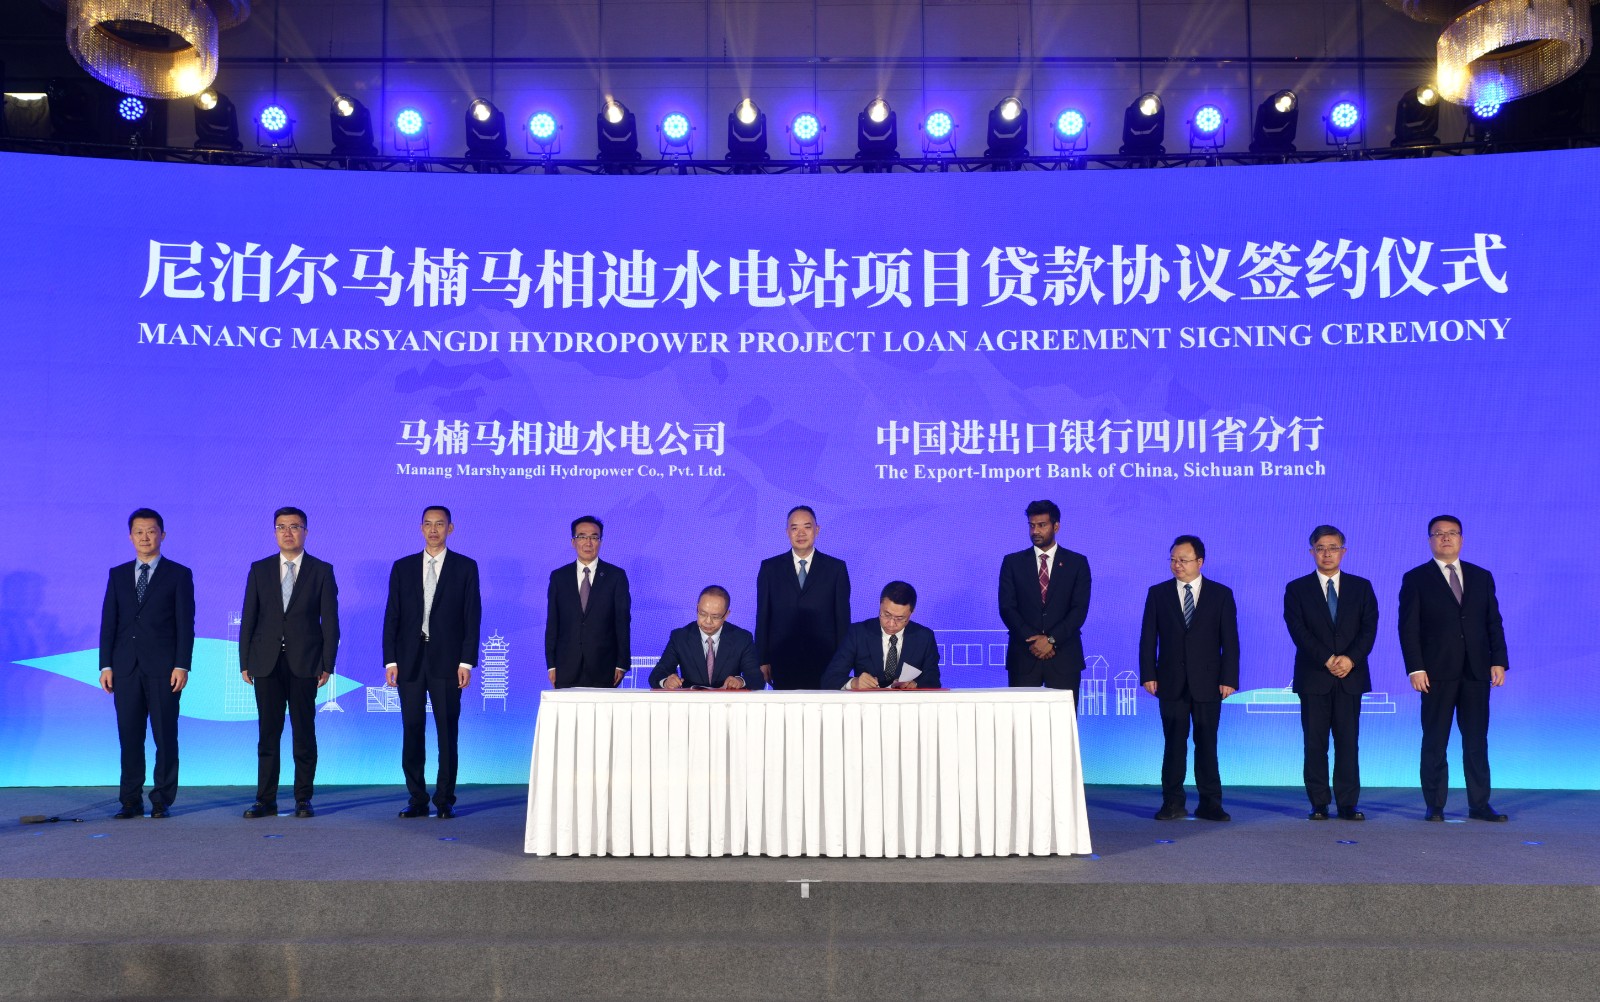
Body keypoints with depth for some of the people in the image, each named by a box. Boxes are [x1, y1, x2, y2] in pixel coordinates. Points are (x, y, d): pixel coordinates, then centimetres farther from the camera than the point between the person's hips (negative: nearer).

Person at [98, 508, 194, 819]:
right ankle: (131, 801, 11)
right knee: (129, 736, 4)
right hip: (126, 667, 3)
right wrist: (105, 665, 2)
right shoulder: (118, 574, 13)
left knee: (165, 736, 0)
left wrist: (182, 665, -9)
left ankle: (162, 800, 7)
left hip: (163, 668, -3)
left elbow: (185, 624, -1)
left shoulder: (179, 574, 4)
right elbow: (108, 621, 10)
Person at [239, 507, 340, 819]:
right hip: (266, 663, 2)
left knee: (304, 732, 2)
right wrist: (244, 662, 2)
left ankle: (303, 799, 10)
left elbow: (329, 620, 2)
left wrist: (327, 664, -4)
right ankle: (266, 800, 9)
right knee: (267, 733, 4)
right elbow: (248, 618, 9)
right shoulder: (259, 569, 10)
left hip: (304, 664, -2)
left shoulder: (322, 571, 4)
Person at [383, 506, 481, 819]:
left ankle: (445, 800, 9)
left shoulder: (465, 567, 4)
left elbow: (472, 616, 0)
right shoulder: (402, 567, 10)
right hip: (410, 661, 2)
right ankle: (416, 799, 11)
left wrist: (467, 661, -7)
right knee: (411, 731, 3)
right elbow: (392, 616, 8)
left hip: (447, 661, -2)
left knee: (448, 732, 1)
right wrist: (390, 660, 0)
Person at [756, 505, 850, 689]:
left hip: (824, 664, 0)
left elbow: (843, 617, 5)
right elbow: (762, 616, 8)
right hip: (782, 665, 1)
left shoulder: (836, 568, 5)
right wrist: (762, 661, 3)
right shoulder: (769, 568, 8)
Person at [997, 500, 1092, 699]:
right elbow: (1007, 608, 1)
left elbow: (1079, 609, -1)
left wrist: (1052, 640, -12)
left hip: (1063, 656, 0)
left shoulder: (1077, 563, 7)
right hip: (1023, 656, 0)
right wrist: (1032, 640, -11)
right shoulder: (1012, 562, 8)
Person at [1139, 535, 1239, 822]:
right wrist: (1148, 674, -5)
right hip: (1171, 682, 1)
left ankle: (1209, 803, 11)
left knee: (1207, 744, 5)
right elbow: (1148, 638, 4)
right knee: (1174, 744, 3)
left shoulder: (1221, 594, 4)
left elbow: (1230, 640, 1)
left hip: (1208, 682, -1)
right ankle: (1173, 803, 10)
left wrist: (1229, 678, -7)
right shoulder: (1158, 593, 6)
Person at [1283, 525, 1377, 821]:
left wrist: (1351, 658, -14)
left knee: (1348, 742, 0)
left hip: (1351, 676, 1)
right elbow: (1298, 630, -5)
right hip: (1313, 676, -1)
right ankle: (1319, 804, 5)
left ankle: (1348, 803, 4)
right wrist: (1327, 659, -15)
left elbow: (1369, 628, 1)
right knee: (1315, 743, 1)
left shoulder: (1361, 587, 11)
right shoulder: (1297, 589, 5)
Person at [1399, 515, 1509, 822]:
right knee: (1435, 742, 2)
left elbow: (1494, 622, 10)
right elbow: (1408, 628, -3)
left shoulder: (1481, 577, 12)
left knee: (1477, 740, 6)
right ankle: (1435, 806, 8)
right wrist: (1415, 668, -11)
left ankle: (1479, 804, 13)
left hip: (1476, 671, 3)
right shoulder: (1416, 579, 2)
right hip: (1437, 673, -3)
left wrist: (1498, 661, 0)